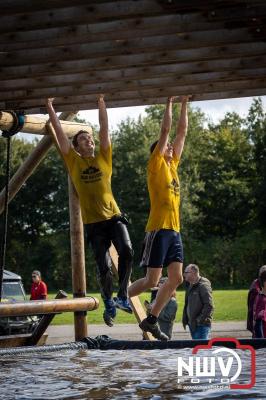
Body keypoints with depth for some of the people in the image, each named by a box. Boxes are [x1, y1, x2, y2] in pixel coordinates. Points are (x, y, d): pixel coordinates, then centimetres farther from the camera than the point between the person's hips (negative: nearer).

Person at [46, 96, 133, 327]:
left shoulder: (103, 158, 10)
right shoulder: (74, 161, 8)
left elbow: (104, 128, 6)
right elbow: (60, 133, 5)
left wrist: (102, 104, 2)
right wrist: (50, 108, 4)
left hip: (113, 216, 1)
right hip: (93, 222, 0)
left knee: (127, 251, -24)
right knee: (104, 267, -1)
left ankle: (122, 295, -10)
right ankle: (109, 303, 22)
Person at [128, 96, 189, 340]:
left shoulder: (173, 165, 18)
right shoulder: (156, 165, 0)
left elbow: (182, 132, 20)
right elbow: (165, 130, -3)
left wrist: (184, 104, 20)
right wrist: (170, 102, 3)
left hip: (174, 230, 8)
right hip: (159, 229, -7)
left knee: (176, 278, 1)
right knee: (152, 280, -8)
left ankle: (151, 320, 10)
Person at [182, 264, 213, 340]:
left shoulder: (203, 286, -12)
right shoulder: (190, 286, 16)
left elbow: (209, 306, -19)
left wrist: (200, 320, -20)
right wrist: (185, 319, 15)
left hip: (201, 325, -9)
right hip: (192, 324, 9)